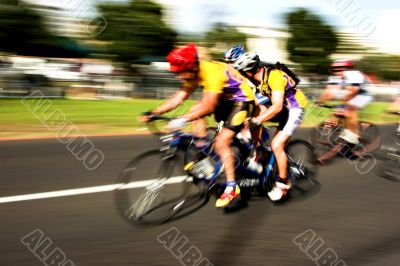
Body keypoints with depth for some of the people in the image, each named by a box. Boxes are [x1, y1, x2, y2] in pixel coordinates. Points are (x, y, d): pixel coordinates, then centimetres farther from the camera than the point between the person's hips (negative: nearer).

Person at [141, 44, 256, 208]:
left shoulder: (211, 72, -31)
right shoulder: (194, 74, -4)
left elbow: (208, 105, -39)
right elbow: (179, 97, -6)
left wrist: (183, 120, -48)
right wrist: (153, 113, -14)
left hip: (242, 101, -9)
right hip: (226, 100, 9)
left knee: (221, 143, -16)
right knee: (195, 110, -4)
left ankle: (232, 188, -5)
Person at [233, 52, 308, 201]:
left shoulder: (274, 76, -31)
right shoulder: (255, 78, -8)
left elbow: (277, 106, -37)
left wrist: (255, 121, -42)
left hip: (294, 109, -8)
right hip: (281, 106, 8)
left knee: (276, 145, -16)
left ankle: (283, 183, 0)